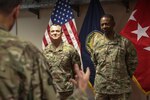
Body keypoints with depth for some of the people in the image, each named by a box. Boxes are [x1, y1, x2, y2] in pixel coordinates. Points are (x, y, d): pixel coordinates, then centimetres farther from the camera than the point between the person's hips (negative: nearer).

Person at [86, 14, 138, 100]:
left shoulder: (125, 42, -5)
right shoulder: (96, 42, 4)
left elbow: (132, 62, 3)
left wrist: (125, 77, 8)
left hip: (120, 87, -2)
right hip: (101, 87, 3)